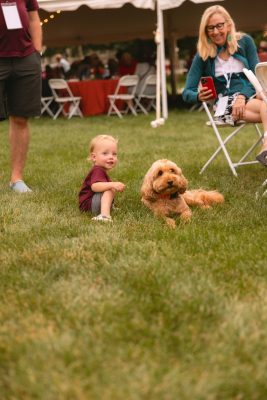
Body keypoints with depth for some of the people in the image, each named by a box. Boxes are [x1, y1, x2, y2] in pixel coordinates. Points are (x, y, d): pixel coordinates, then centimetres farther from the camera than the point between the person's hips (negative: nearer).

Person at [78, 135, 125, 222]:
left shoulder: (100, 171, 14)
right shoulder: (97, 170, -21)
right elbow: (94, 186, -41)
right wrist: (112, 185, -50)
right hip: (88, 204, -12)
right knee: (111, 190, -32)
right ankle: (105, 215, -48)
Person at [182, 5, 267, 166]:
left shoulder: (244, 41, 6)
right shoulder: (203, 54, 3)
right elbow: (187, 93, 2)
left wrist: (243, 96, -17)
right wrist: (199, 96, -24)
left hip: (252, 94, 3)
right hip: (226, 102, -3)